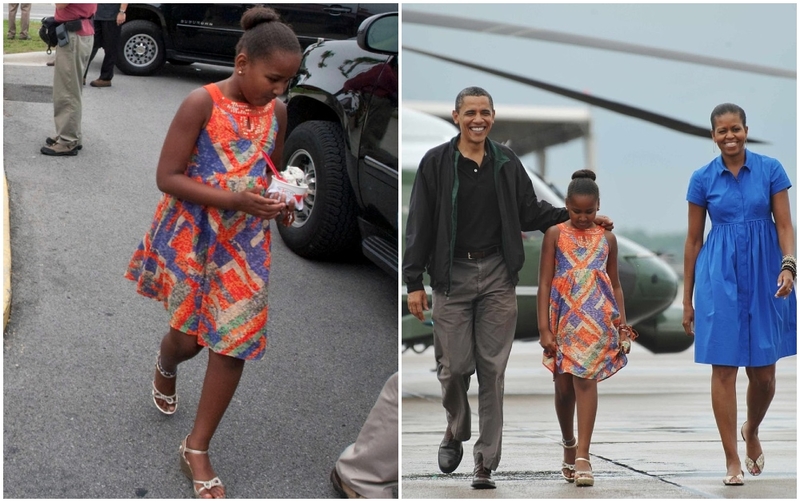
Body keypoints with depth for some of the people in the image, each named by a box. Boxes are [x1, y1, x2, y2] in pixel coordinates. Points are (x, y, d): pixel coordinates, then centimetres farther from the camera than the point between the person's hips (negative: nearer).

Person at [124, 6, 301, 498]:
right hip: (191, 237, -4)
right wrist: (234, 201, -27)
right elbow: (167, 177, -18)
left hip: (246, 242, 4)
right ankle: (166, 364, 50)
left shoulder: (277, 112, -1)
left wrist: (282, 201, -7)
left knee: (236, 343, -1)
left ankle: (197, 450, 12)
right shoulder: (202, 103, -18)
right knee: (189, 335, 9)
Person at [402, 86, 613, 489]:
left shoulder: (506, 163, 7)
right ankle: (455, 433, 31)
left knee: (492, 369, 2)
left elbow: (531, 212, 15)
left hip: (497, 275, 2)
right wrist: (414, 282, -5)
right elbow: (419, 225, -3)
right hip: (452, 275, -2)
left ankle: (485, 462, 8)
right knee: (454, 366, 0)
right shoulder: (436, 163, -3)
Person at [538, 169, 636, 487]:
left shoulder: (607, 238, 8)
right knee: (563, 386, 9)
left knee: (586, 379, -12)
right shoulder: (555, 235, 2)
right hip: (564, 320, 0)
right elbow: (545, 284, -1)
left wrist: (622, 325, 7)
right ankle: (569, 446, 31)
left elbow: (615, 285, 13)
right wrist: (544, 329, -8)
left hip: (598, 320, 0)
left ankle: (582, 455, -13)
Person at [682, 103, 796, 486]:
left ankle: (751, 431, 36)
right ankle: (732, 460, 6)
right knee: (724, 369, -3)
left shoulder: (770, 170, 1)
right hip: (720, 277, 0)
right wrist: (687, 300, 7)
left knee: (764, 373, 4)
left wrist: (788, 266, -18)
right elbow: (693, 240, 7)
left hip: (763, 275, 0)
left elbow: (785, 225, 1)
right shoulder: (703, 179, 2)